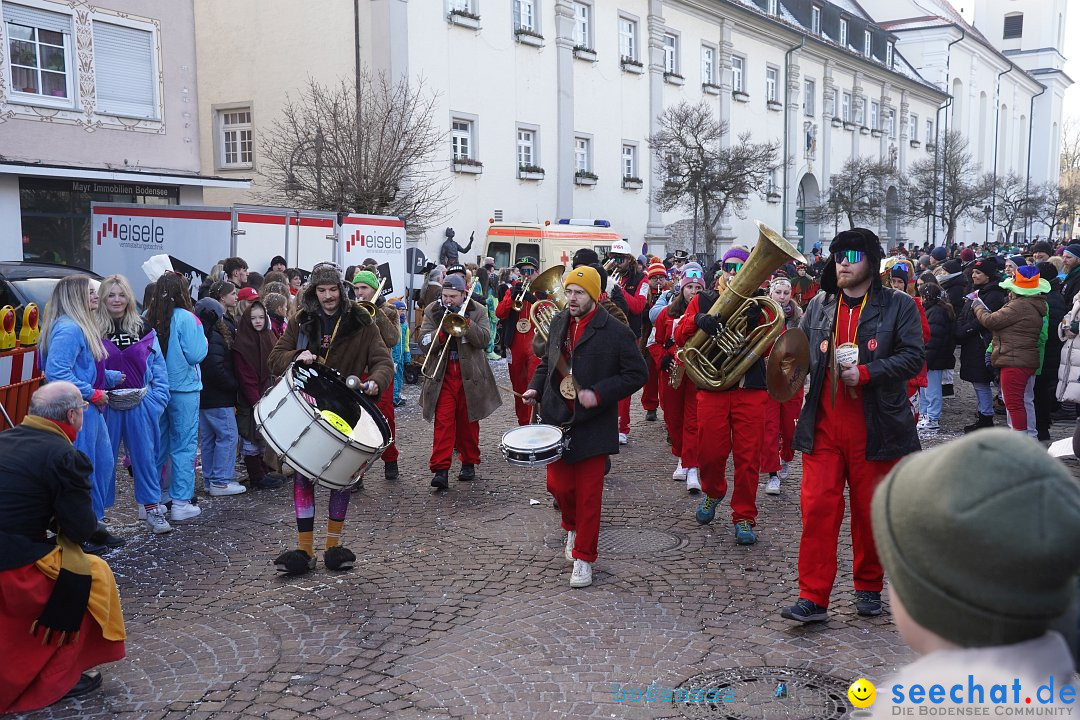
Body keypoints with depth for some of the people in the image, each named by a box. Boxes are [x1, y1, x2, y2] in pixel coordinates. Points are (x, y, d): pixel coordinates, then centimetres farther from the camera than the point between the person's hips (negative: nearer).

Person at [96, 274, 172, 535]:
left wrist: (158, 398, -2)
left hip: (140, 404, 2)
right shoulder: (94, 331, -1)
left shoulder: (143, 330, 7)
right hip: (106, 404, -2)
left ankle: (152, 507, 13)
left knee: (145, 454, 5)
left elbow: (158, 366, 7)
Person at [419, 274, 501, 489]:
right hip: (443, 376, 0)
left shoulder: (478, 311, 0)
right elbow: (423, 341, -4)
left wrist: (464, 321, -22)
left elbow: (483, 339, -12)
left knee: (468, 422, 11)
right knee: (443, 421, -8)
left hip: (470, 376, 0)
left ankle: (469, 463, 26)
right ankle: (440, 469, -9)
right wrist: (442, 332, -22)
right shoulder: (432, 311, 4)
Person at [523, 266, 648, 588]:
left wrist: (598, 394, -19)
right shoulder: (559, 323, 7)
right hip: (558, 420, 5)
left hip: (593, 426, -5)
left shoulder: (616, 332, -11)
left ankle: (583, 558, 16)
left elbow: (637, 374, -10)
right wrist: (536, 387, 1)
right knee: (558, 485, 9)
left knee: (588, 495, 2)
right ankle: (572, 526, 41)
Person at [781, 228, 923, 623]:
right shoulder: (819, 306, 12)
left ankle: (868, 588, 29)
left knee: (870, 512, 9)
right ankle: (813, 597, -1)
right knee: (817, 508, -5)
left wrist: (865, 373, -18)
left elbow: (912, 357, -7)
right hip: (824, 428, 2)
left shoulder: (898, 305, 0)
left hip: (874, 430, -2)